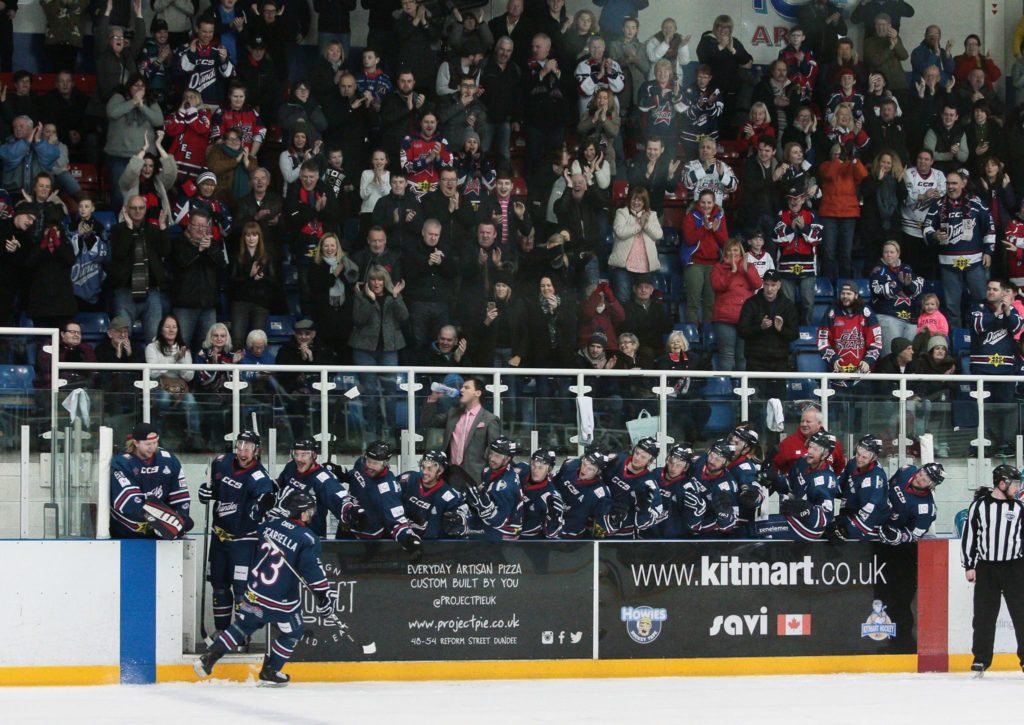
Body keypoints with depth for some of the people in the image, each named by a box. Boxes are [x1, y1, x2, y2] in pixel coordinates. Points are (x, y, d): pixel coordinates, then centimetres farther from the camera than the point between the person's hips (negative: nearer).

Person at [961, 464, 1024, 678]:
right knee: (984, 616, 2)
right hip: (986, 568, -1)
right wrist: (969, 566, -2)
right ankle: (981, 659, 11)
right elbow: (968, 535, 2)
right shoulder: (979, 506, -1)